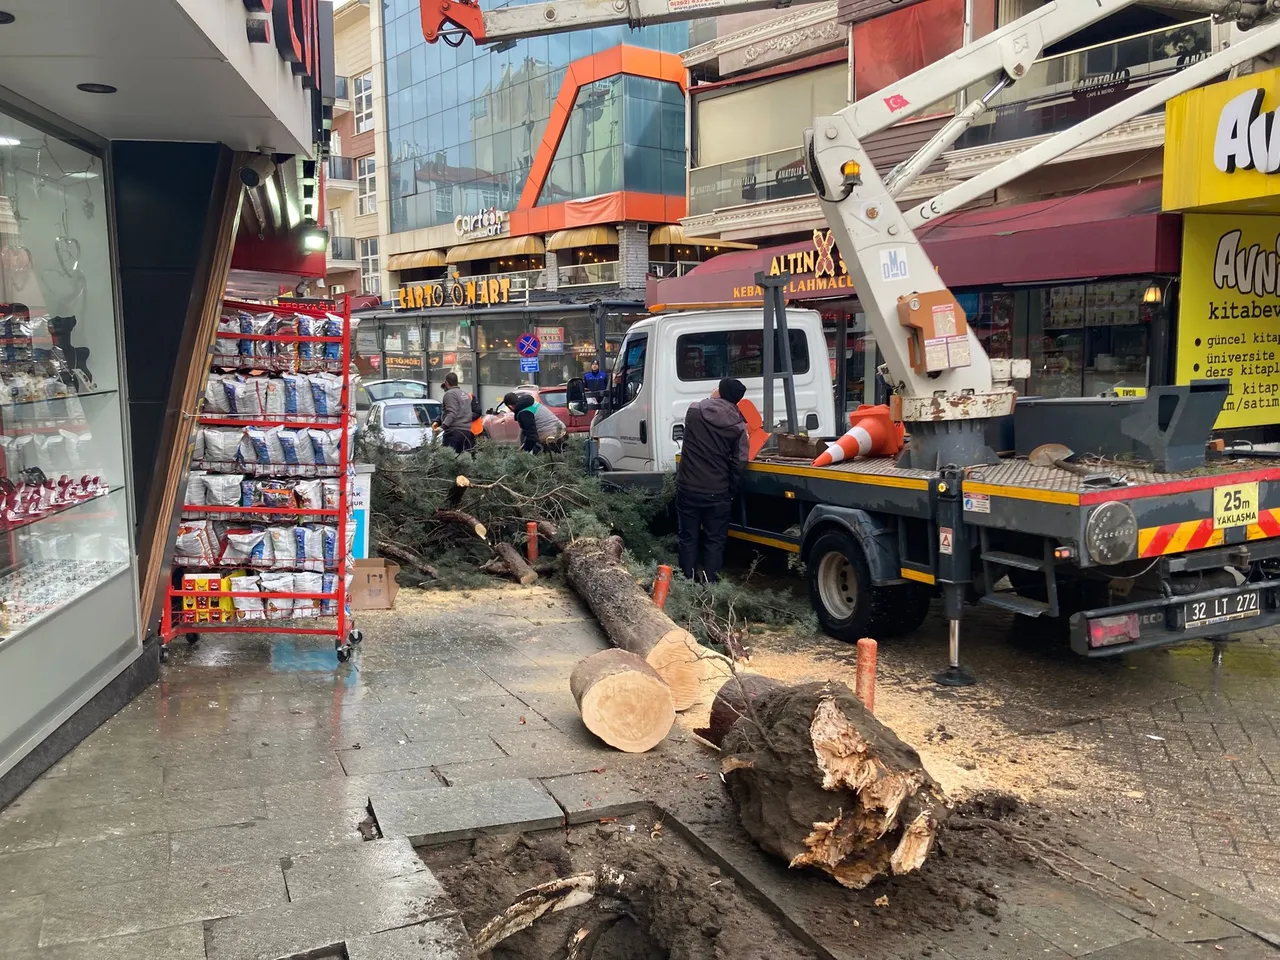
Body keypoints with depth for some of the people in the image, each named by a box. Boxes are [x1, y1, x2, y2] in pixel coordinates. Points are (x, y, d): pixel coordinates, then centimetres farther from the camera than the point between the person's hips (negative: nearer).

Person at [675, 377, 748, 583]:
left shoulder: (693, 411, -3)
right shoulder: (738, 425, -7)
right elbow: (739, 462, -9)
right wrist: (731, 489, 4)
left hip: (688, 488, 1)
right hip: (717, 493, -1)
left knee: (688, 538, 12)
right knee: (714, 541, 9)